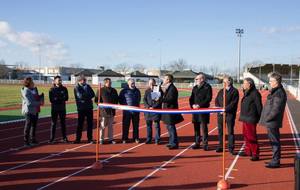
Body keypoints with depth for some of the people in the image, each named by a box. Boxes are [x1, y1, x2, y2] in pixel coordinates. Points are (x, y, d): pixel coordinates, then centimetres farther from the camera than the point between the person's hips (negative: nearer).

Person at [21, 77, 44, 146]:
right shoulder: (25, 91, -15)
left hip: (35, 110, 8)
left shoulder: (34, 89, 10)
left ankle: (32, 139, 28)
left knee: (34, 125, 15)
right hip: (29, 111, -8)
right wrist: (39, 103, -19)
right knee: (28, 125, -1)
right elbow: (29, 102, -21)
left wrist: (41, 96, -3)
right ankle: (26, 141, 7)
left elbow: (37, 98, 20)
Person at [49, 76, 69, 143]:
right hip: (54, 108, -2)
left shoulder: (64, 89, 6)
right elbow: (51, 100, -8)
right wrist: (61, 99, -15)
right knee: (53, 123, 2)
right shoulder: (52, 89, 0)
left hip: (62, 108, 2)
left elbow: (66, 98, -3)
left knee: (63, 123, 7)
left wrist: (57, 98, -15)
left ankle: (64, 138, 14)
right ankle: (52, 138, 8)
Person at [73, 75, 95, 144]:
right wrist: (88, 97, -8)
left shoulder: (88, 86, 10)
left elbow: (93, 94, -1)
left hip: (89, 107, 3)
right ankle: (78, 139, 10)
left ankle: (90, 139, 13)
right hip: (81, 108, -3)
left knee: (90, 123, 5)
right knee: (80, 124, 1)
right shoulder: (76, 88, -1)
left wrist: (84, 96, -12)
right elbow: (80, 96, -16)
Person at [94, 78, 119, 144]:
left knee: (110, 126, 11)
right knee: (103, 126, 0)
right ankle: (101, 139, 8)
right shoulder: (101, 90, -4)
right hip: (103, 111, -4)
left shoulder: (114, 90, 10)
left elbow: (117, 99, 21)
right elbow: (96, 100, -1)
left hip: (112, 111, 4)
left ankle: (110, 139, 18)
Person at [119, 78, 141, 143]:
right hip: (127, 111, -3)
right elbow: (120, 99, 5)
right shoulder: (124, 91, -3)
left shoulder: (137, 90, 9)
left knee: (136, 125, 8)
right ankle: (124, 139, 10)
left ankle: (136, 138, 17)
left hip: (136, 111, 3)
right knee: (126, 125, 1)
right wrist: (124, 106, -2)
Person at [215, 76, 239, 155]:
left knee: (230, 131, -1)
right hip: (220, 114, 6)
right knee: (220, 130, 9)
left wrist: (225, 109, -18)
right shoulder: (221, 91, 15)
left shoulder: (234, 91, -3)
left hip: (230, 114, -6)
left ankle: (231, 148, 6)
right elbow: (216, 101, 13)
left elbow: (233, 103, -12)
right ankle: (220, 146, 20)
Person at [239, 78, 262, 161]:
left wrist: (259, 118, -15)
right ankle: (248, 151, 30)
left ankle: (255, 154, 1)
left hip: (250, 119, -10)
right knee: (246, 135, 17)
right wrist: (242, 116, 19)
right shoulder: (247, 93, 15)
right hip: (245, 119, 10)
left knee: (251, 137, -6)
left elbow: (259, 107, -15)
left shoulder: (255, 93, -15)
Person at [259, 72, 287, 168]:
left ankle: (276, 161, 6)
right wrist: (266, 118, 16)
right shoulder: (275, 91, 14)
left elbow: (276, 109, -23)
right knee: (274, 141, 17)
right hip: (271, 122, 10)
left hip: (273, 122, -10)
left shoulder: (279, 93, -18)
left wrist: (267, 118, -17)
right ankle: (275, 160, 27)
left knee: (275, 141, -2)